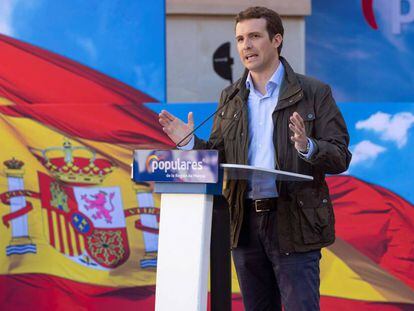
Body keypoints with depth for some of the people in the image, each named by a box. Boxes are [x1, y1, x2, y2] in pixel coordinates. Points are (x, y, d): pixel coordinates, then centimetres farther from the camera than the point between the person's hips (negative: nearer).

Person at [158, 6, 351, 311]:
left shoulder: (314, 93, 0)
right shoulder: (231, 98, 14)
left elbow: (340, 157, -5)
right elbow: (219, 155, 13)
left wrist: (307, 147, -24)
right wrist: (190, 142, -6)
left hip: (295, 225, -5)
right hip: (245, 224, 5)